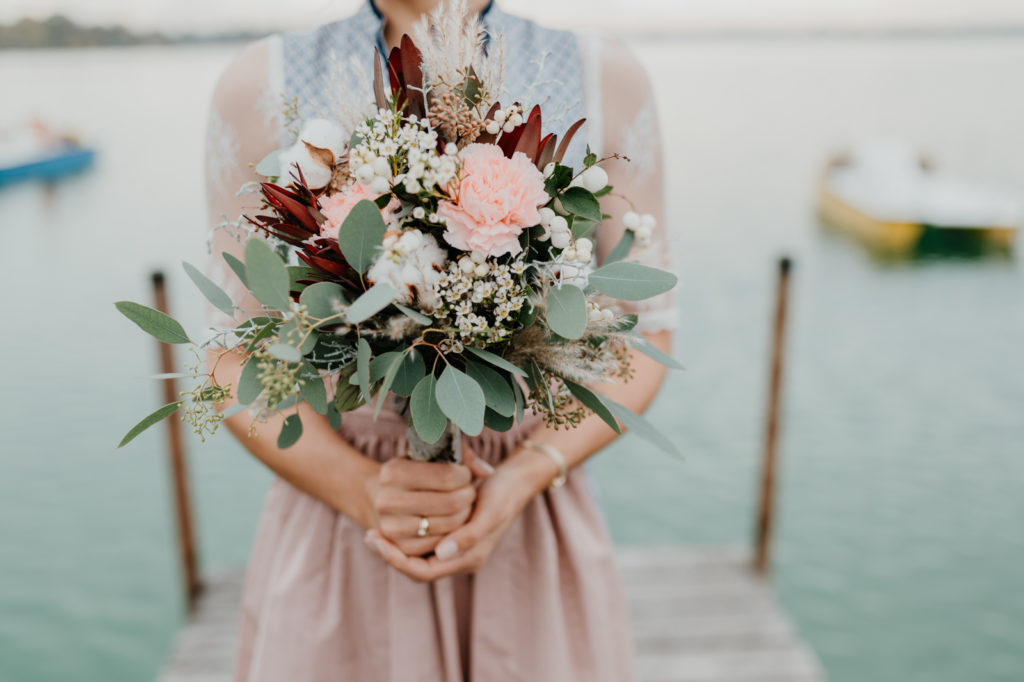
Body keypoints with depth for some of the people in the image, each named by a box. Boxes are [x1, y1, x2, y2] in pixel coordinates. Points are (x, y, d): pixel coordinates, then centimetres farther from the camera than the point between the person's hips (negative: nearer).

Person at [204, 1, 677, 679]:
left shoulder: (607, 80, -5)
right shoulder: (264, 85, -6)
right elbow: (239, 357, -2)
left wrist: (522, 479, -14)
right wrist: (363, 491, -18)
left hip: (535, 537, 1)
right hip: (336, 536, 0)